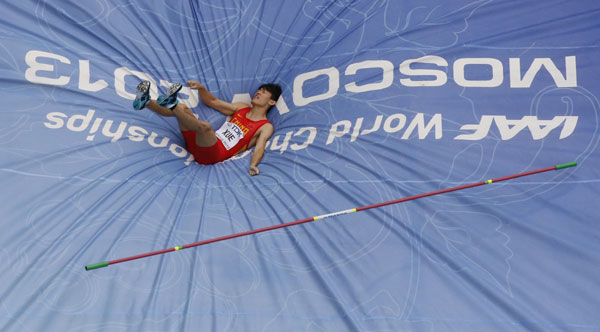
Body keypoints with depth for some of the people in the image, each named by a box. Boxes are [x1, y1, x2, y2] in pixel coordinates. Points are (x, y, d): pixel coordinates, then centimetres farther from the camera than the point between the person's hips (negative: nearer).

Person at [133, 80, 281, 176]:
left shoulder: (266, 127, 6)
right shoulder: (242, 108, 25)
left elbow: (259, 148, -13)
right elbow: (212, 102, 32)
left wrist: (253, 165, -35)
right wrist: (201, 88, 11)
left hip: (213, 154, -7)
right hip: (196, 144, 7)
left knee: (205, 126, -38)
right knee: (182, 108, -10)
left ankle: (172, 104, -36)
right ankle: (145, 102, -23)